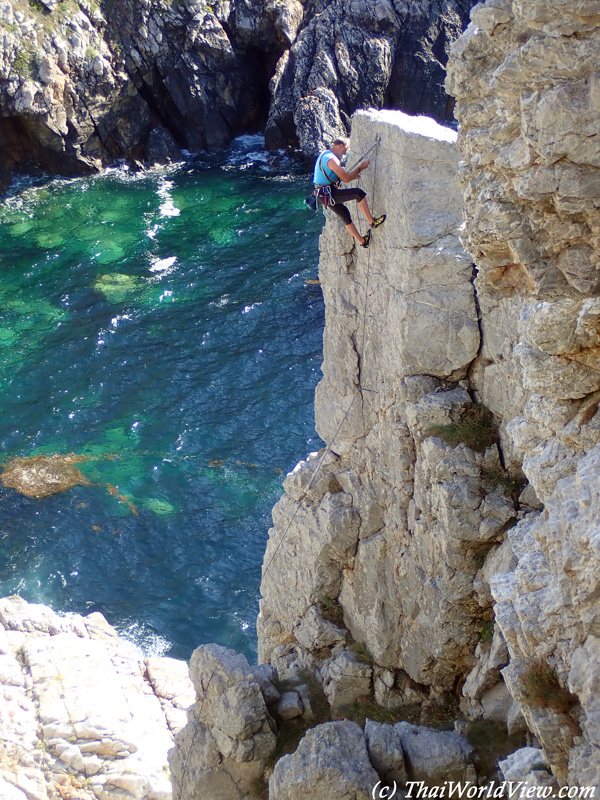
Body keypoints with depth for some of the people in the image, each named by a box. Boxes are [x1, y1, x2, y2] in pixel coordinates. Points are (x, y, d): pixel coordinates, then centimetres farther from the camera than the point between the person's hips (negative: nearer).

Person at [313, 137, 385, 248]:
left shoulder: (324, 155, 16)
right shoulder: (332, 159, -18)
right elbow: (346, 179, -18)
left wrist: (353, 175, 25)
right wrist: (360, 168, -8)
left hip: (322, 195, 11)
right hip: (328, 193, -11)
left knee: (344, 214, 18)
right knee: (359, 193, -10)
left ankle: (361, 240, 26)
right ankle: (372, 221, -1)